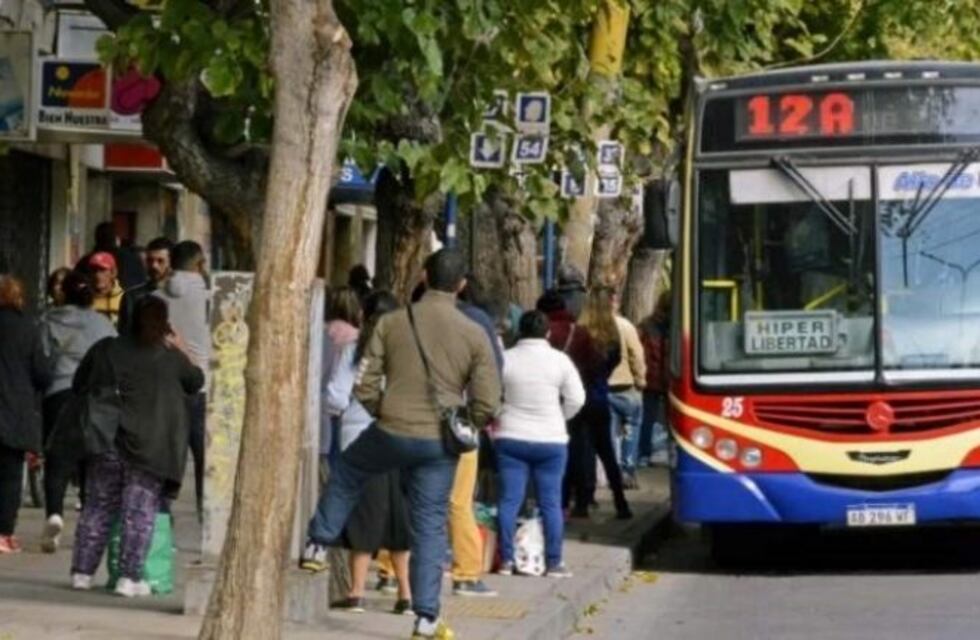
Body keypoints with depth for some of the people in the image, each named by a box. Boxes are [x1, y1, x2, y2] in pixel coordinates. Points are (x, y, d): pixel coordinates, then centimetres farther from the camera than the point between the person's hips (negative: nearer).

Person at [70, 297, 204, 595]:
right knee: (139, 512, 1)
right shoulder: (170, 358, -4)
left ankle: (82, 572, 11)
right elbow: (196, 381, 12)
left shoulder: (106, 350, 3)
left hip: (106, 441, 3)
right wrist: (183, 350, 21)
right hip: (149, 447, -3)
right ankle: (129, 577, -5)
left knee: (97, 507, 11)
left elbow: (78, 387, 10)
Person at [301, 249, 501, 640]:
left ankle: (318, 546, 31)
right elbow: (487, 404, -5)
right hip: (440, 444, 0)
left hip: (392, 433, 0)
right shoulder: (474, 335, -5)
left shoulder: (392, 323, -4)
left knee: (347, 471, 30)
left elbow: (365, 387, -3)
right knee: (430, 526, 8)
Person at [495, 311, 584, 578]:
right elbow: (576, 399, -1)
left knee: (509, 500, 3)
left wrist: (498, 418, 16)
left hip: (511, 438, 0)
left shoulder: (506, 359, -4)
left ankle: (506, 559, 2)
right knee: (551, 503, 5)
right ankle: (553, 563, 6)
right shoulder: (560, 360, -4)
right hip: (551, 440, 0)